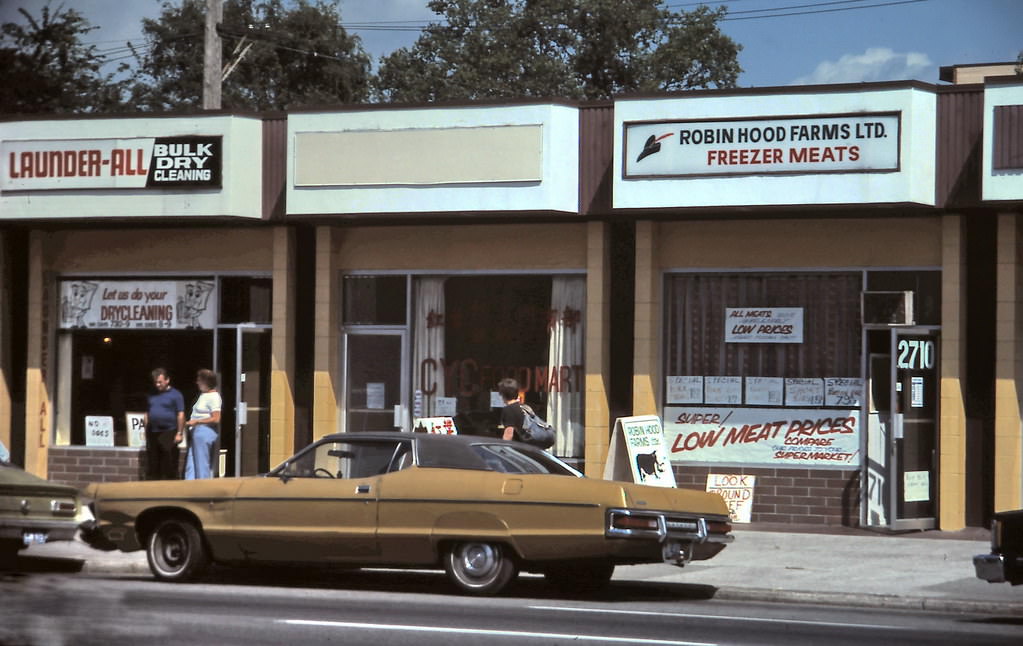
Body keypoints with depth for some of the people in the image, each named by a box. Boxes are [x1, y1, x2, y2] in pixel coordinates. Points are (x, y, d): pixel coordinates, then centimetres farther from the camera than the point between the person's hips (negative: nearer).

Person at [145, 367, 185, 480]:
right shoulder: (152, 395, 15)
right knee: (152, 466, 6)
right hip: (153, 433, 6)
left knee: (169, 466, -6)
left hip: (168, 433, -6)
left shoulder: (175, 394, -2)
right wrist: (146, 431, 13)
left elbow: (181, 415, -6)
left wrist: (179, 433, -11)